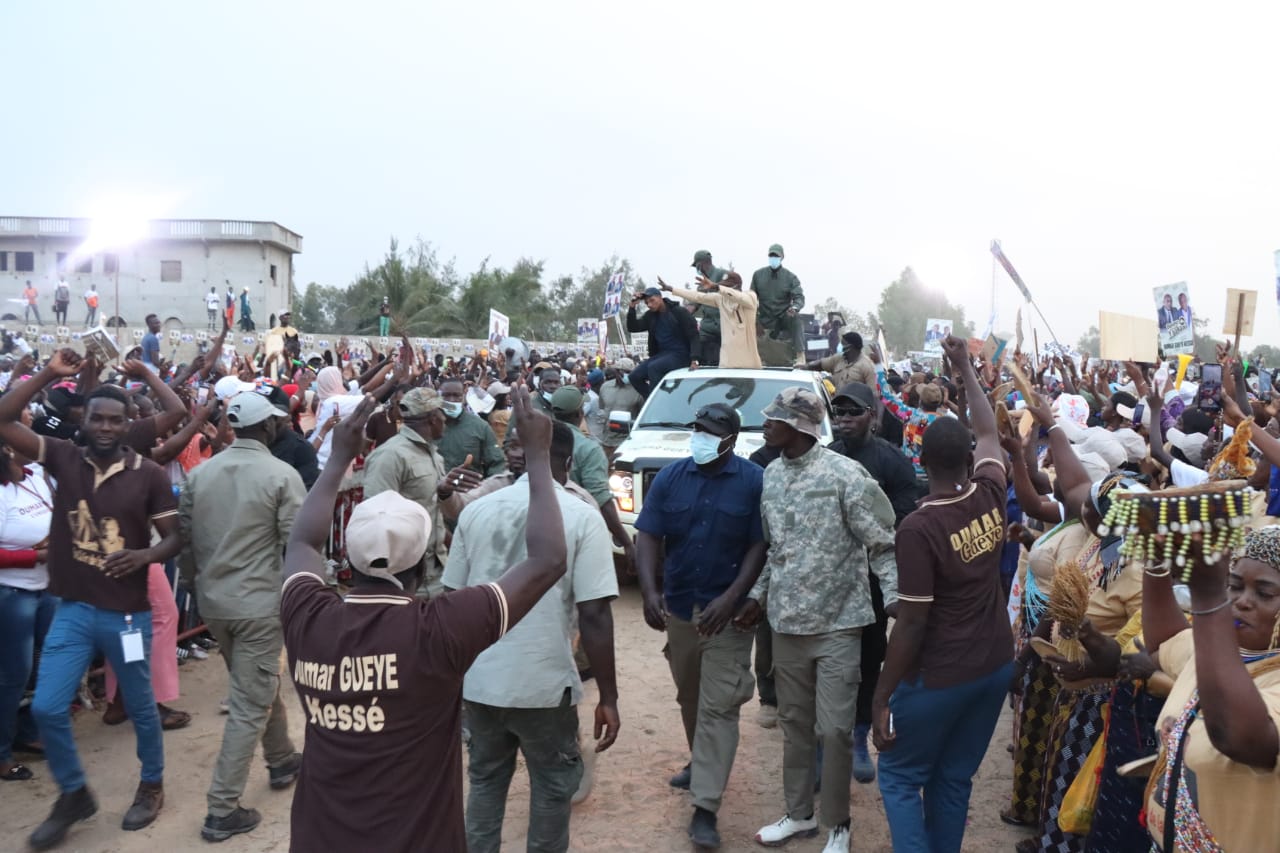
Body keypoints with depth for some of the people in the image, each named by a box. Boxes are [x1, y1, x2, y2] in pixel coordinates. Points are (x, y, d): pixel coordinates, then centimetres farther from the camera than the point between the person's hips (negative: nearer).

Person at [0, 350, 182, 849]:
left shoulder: (149, 475, -9)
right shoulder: (64, 459, -1)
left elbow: (174, 538, -3)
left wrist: (144, 555, -24)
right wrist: (49, 373, -13)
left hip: (127, 612, -3)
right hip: (72, 608, 3)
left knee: (139, 705, 13)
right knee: (47, 707, 3)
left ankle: (152, 784, 35)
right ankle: (74, 794, 27)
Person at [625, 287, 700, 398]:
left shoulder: (680, 313, -6)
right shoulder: (650, 316, 11)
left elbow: (693, 336, -12)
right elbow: (632, 327, 7)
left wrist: (694, 359, -26)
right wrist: (632, 307, -6)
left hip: (680, 355, -7)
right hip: (661, 354, 7)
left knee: (653, 367, -32)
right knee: (635, 376, -7)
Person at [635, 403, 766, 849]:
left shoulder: (754, 481, -8)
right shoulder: (670, 477, 0)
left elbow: (760, 546, -9)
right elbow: (648, 536, -3)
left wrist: (730, 599, -18)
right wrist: (650, 591, -17)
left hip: (728, 611, -4)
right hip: (678, 605, 4)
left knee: (718, 708, -3)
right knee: (689, 698, 19)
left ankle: (705, 808, 1)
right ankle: (702, 763, 43)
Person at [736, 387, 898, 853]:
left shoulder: (845, 474, -14)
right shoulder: (772, 473, 6)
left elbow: (882, 543, -10)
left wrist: (894, 596, -20)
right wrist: (758, 595, 12)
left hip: (837, 623, -6)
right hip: (787, 621, 6)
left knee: (834, 730, 0)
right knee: (794, 723, 16)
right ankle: (799, 813, 33)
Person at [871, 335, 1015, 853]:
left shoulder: (918, 528, -22)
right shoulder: (990, 498, -5)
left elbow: (911, 624, -20)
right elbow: (989, 433, 15)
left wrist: (881, 697, -12)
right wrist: (965, 368, 25)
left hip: (939, 678, -6)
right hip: (994, 666, 6)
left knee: (900, 778, 11)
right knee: (953, 780, 18)